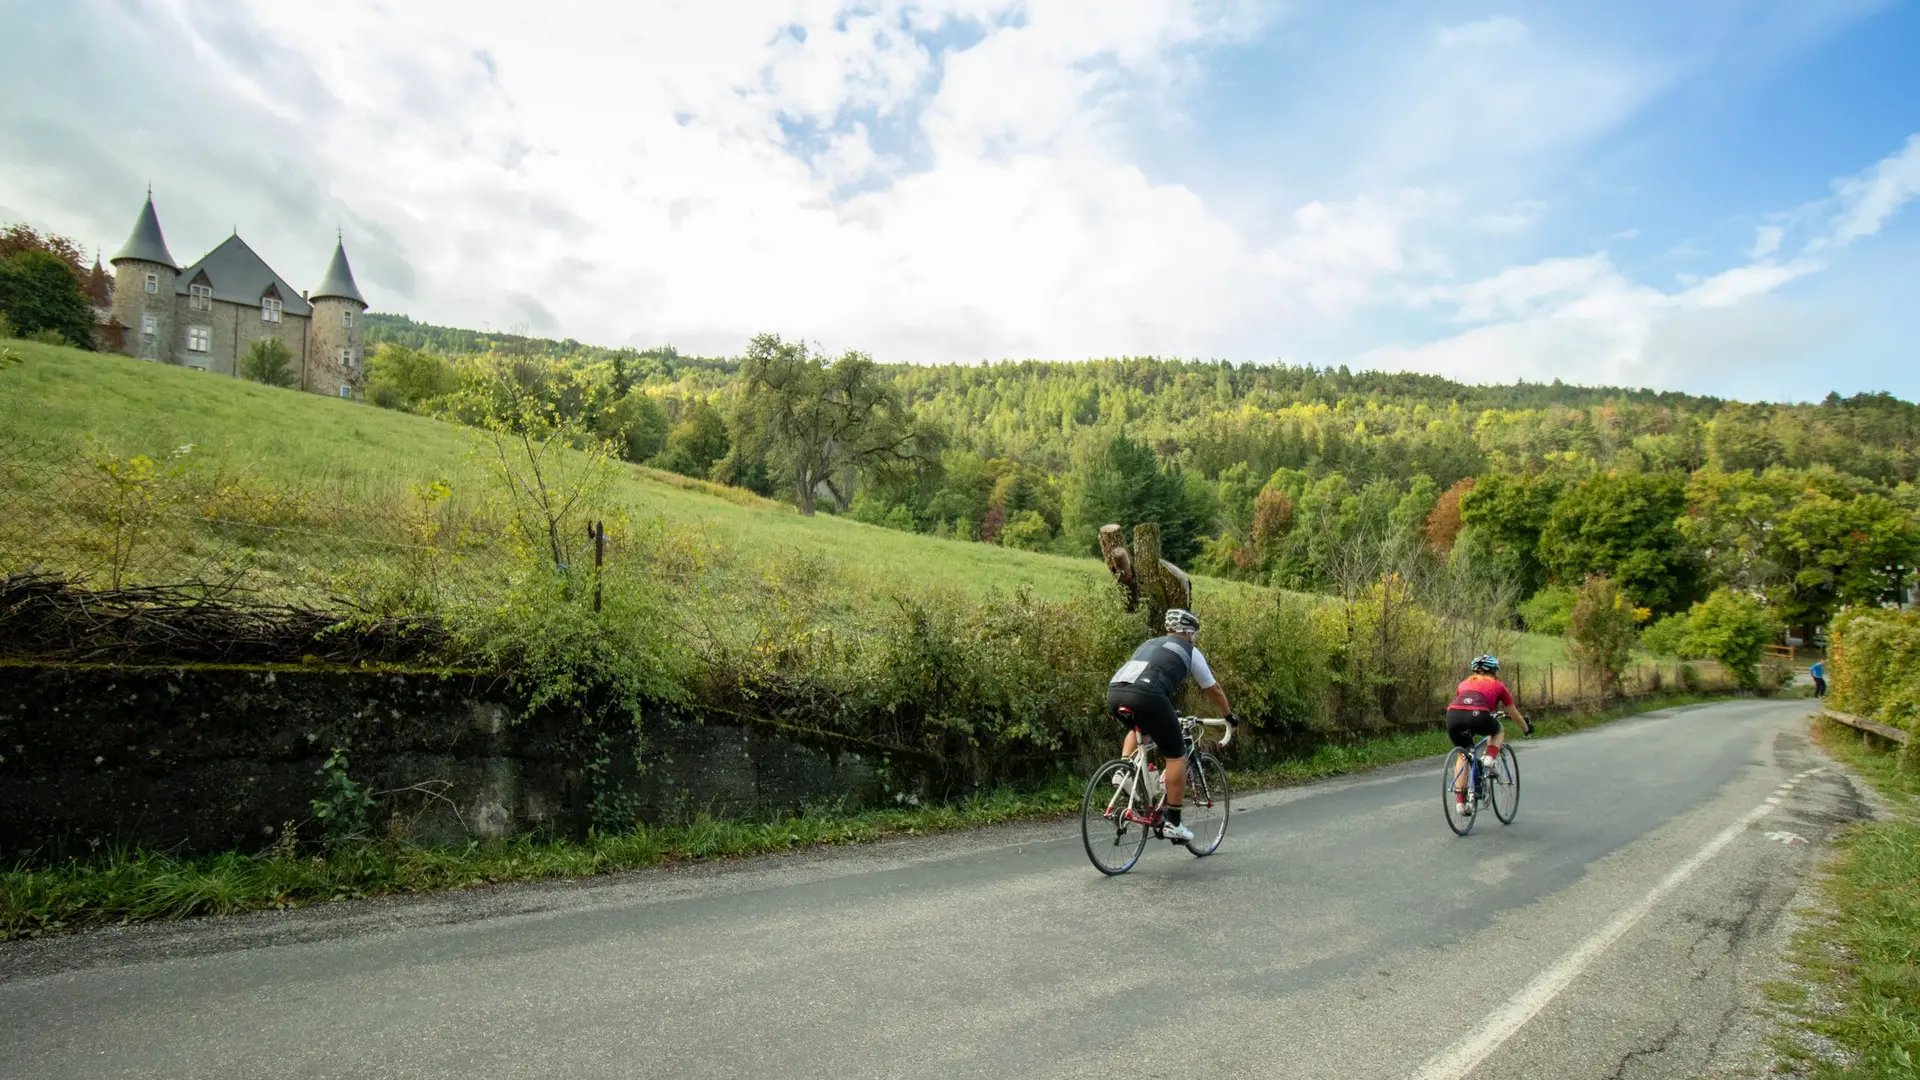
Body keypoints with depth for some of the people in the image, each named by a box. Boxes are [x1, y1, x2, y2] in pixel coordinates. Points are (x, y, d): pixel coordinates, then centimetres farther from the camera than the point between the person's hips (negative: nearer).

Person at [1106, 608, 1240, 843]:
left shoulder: (1149, 644, 35)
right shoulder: (1189, 651, 20)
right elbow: (1213, 689, 31)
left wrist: (1168, 714, 61)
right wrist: (1230, 716, 48)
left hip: (1114, 692, 6)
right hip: (1146, 696, -6)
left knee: (1137, 729, 38)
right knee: (1176, 757, 10)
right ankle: (1172, 824, 13)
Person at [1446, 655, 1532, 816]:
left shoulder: (1465, 683, 35)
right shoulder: (1497, 685, 30)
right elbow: (1514, 712, 41)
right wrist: (1527, 728, 59)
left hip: (1452, 715, 3)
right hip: (1477, 715, -3)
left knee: (1463, 754, 25)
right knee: (1499, 731, 33)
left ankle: (1460, 800, 15)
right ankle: (1490, 758, 6)